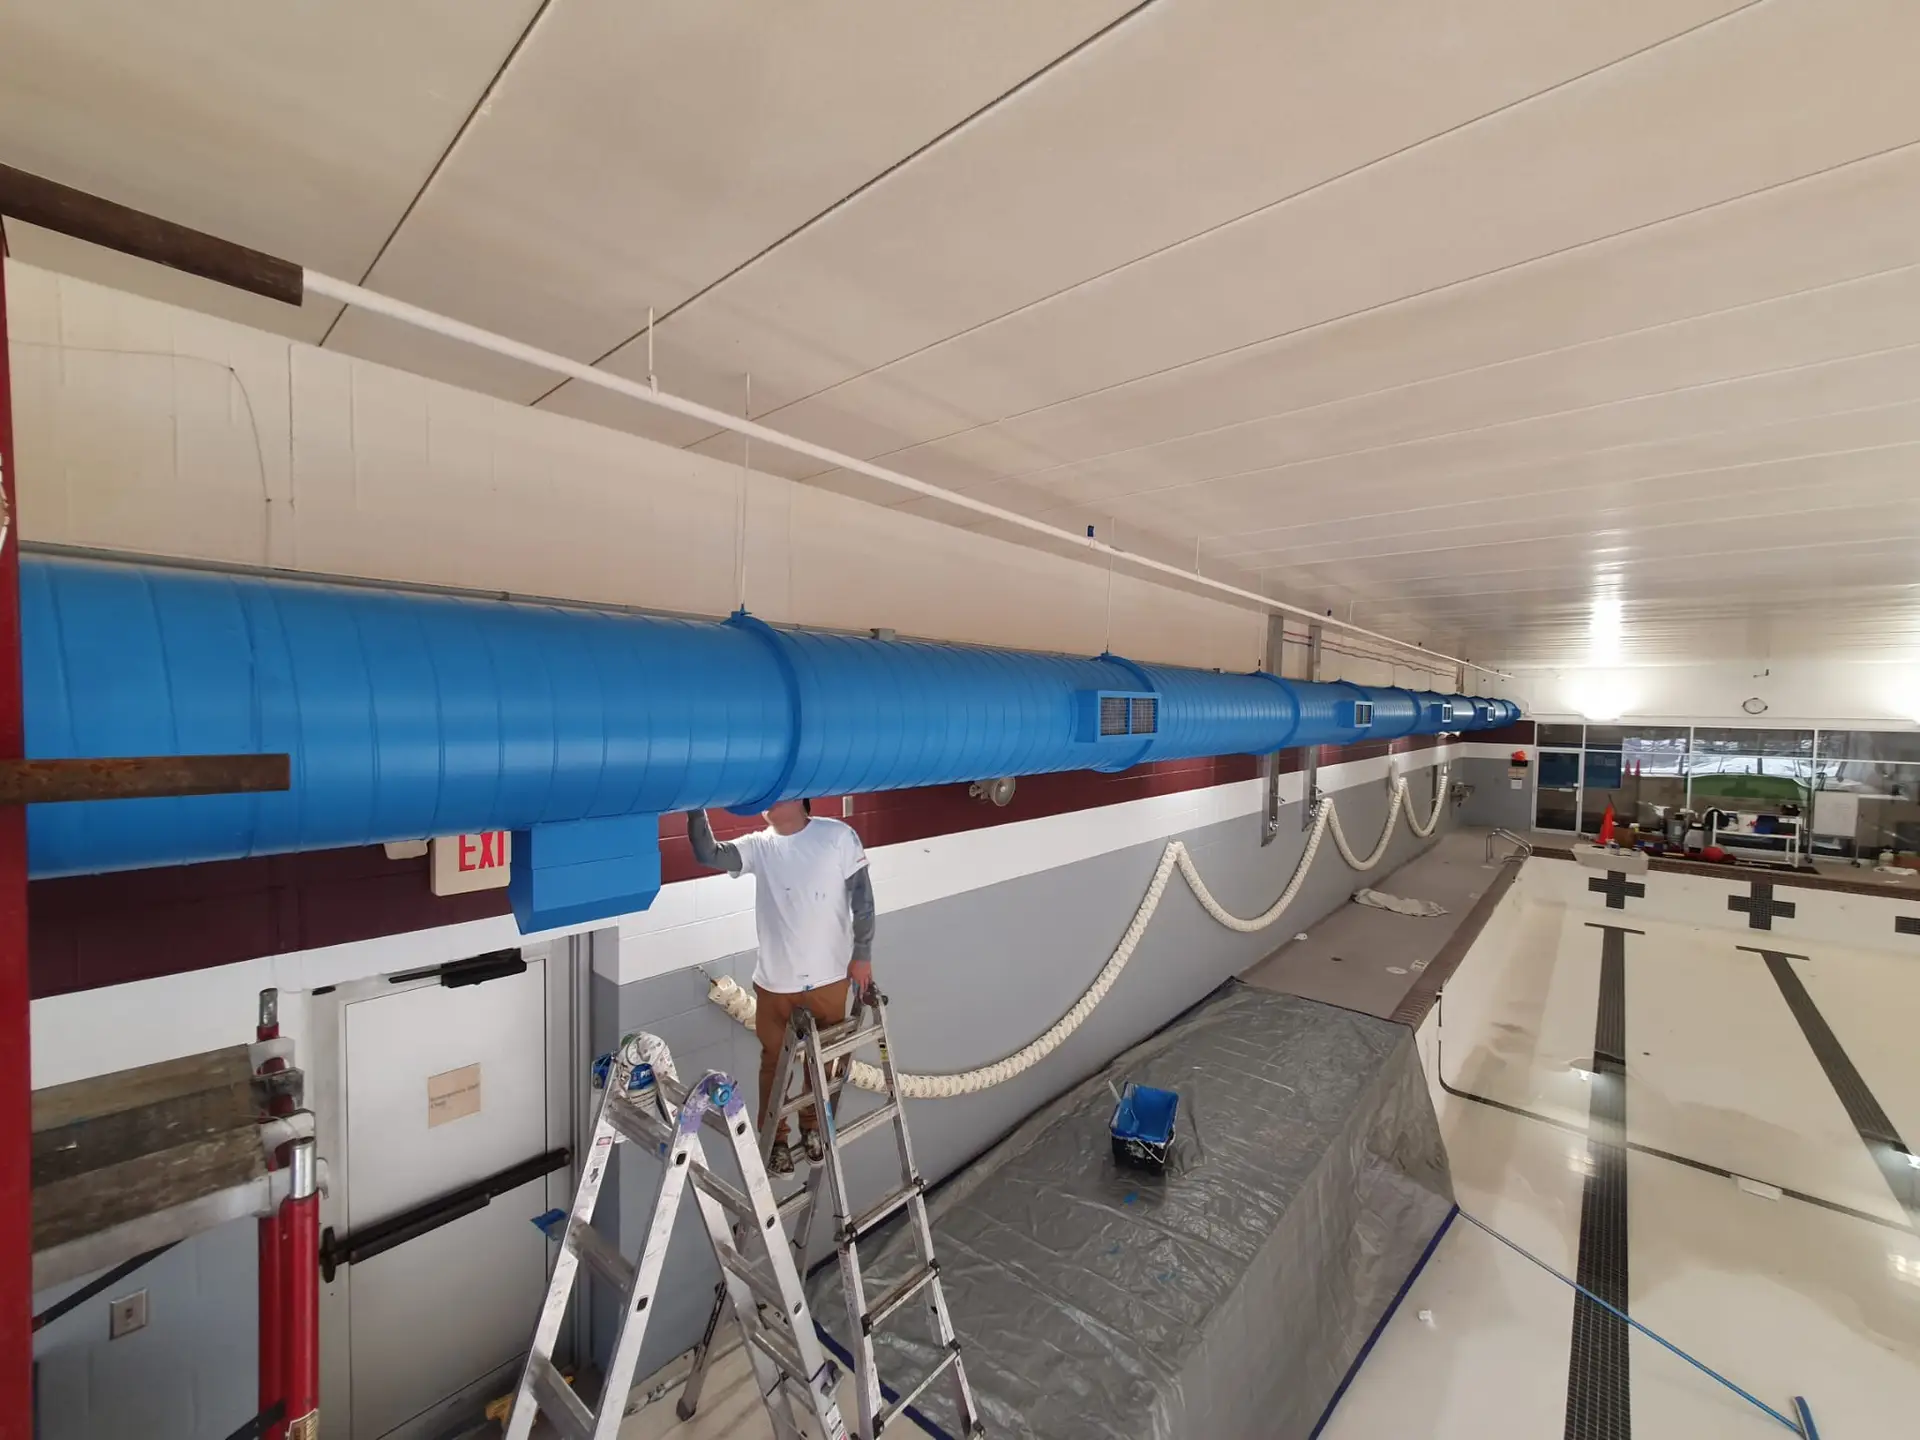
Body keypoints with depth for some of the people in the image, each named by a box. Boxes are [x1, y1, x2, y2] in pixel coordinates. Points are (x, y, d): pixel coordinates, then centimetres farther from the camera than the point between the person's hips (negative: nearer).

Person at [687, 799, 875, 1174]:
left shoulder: (838, 835, -11)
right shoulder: (759, 846, -3)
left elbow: (862, 897, -8)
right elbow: (707, 854, -17)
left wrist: (862, 954, -6)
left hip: (828, 977, -1)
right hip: (774, 981, 1)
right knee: (774, 1062, 17)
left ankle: (812, 1126, 46)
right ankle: (776, 1138, 41)